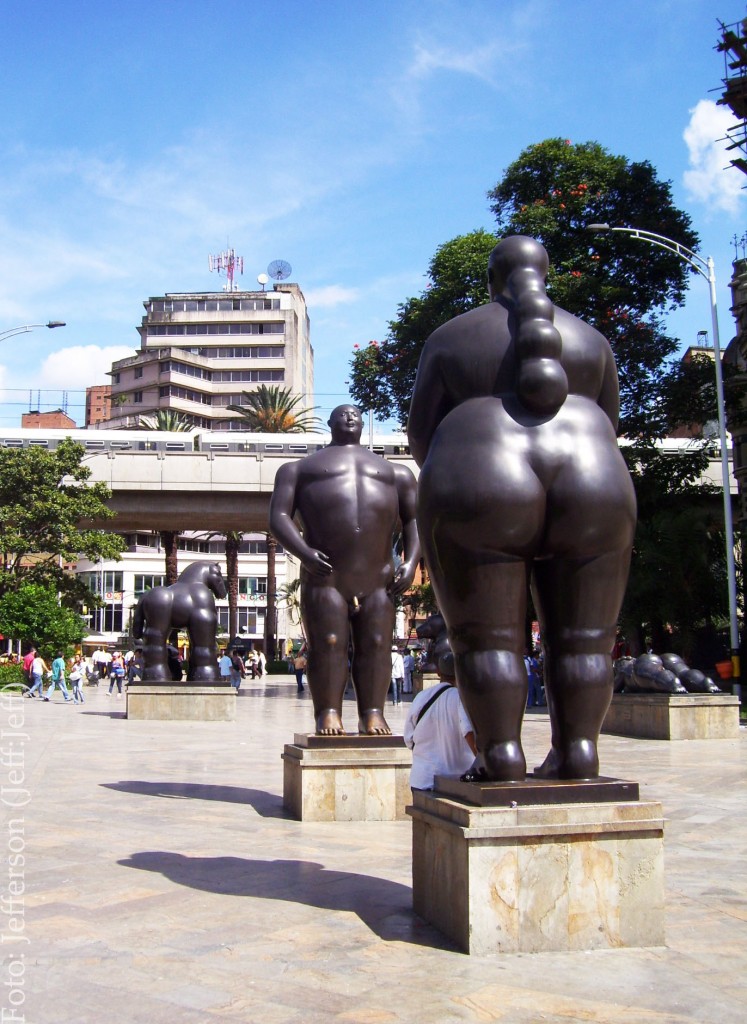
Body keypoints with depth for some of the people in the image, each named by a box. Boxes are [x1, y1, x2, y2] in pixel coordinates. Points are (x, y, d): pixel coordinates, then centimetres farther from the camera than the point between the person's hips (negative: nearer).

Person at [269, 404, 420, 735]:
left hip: (378, 578, 2)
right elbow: (279, 515, 7)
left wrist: (411, 561, 1)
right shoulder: (300, 469, 21)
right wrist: (303, 551, -13)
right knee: (327, 644, -8)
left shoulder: (395, 472, 27)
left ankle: (373, 715, -4)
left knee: (375, 645, -5)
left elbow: (412, 520, 20)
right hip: (324, 575, -2)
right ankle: (328, 714, -7)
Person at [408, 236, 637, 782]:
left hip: (481, 495, -2)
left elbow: (421, 434, 9)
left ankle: (505, 760, -2)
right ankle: (578, 756, 2)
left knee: (488, 638, 2)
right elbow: (605, 431, 20)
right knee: (582, 637, 8)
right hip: (588, 492, 2)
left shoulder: (451, 337, 11)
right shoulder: (590, 338, 16)